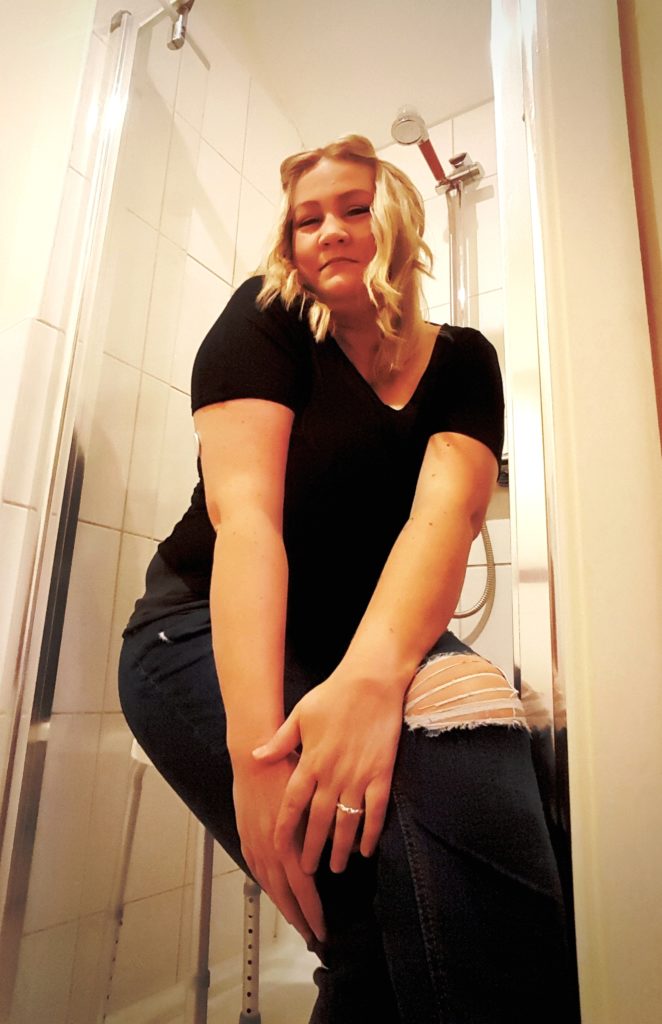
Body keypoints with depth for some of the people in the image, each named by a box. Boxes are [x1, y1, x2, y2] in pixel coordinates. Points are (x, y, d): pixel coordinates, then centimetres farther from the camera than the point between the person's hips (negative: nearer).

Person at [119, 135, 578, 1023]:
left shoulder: (461, 360, 5)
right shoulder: (267, 320, -3)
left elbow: (444, 514, -15)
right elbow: (246, 513, -18)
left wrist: (371, 675, -36)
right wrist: (256, 741, -30)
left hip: (369, 644, 3)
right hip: (211, 639, -2)